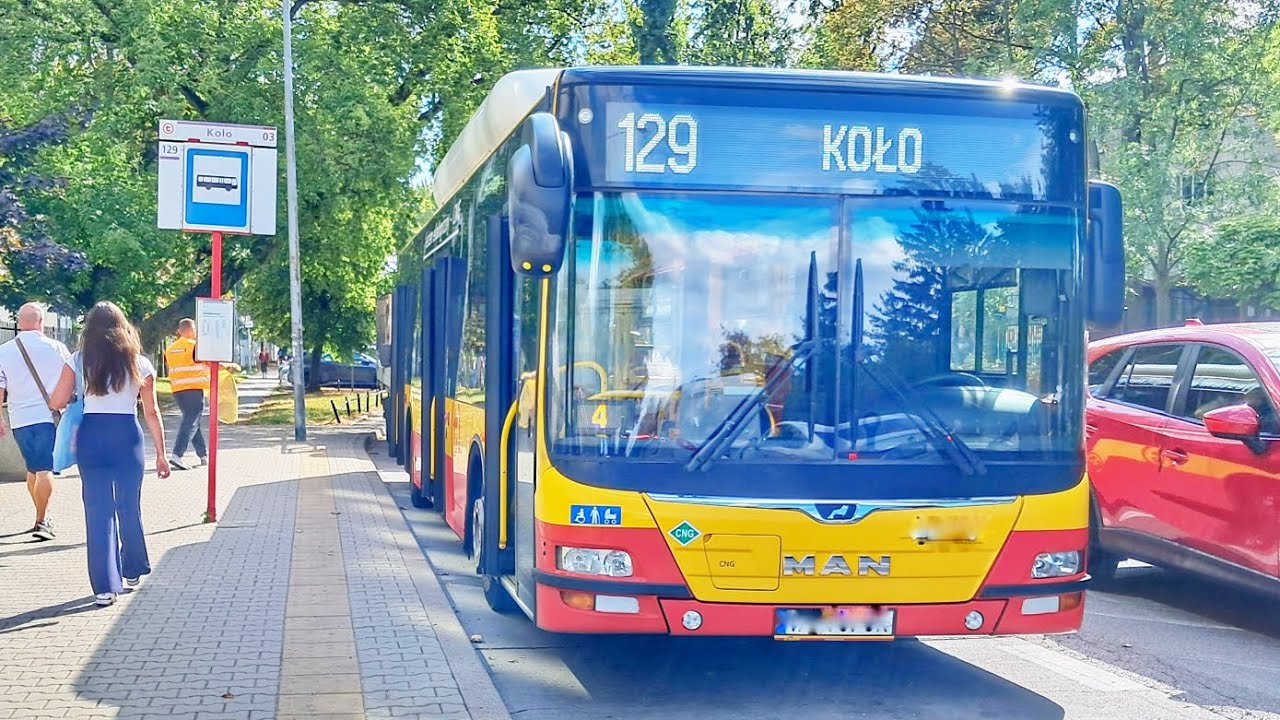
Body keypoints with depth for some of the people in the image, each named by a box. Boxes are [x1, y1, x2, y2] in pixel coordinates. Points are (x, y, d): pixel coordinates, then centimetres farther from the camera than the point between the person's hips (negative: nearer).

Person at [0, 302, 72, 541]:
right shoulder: (56, 347, -1)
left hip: (20, 419, 3)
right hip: (49, 415, -3)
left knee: (33, 469, 17)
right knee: (45, 469, -5)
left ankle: (44, 517, 26)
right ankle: (41, 521, -14)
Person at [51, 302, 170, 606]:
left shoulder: (79, 361, 1)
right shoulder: (139, 364, 2)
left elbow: (57, 402, -2)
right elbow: (151, 413, 2)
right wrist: (161, 453, 7)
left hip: (91, 438, 0)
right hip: (127, 437, 1)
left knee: (98, 510, 2)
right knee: (129, 507, 17)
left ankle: (105, 585, -2)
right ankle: (132, 571, 32)